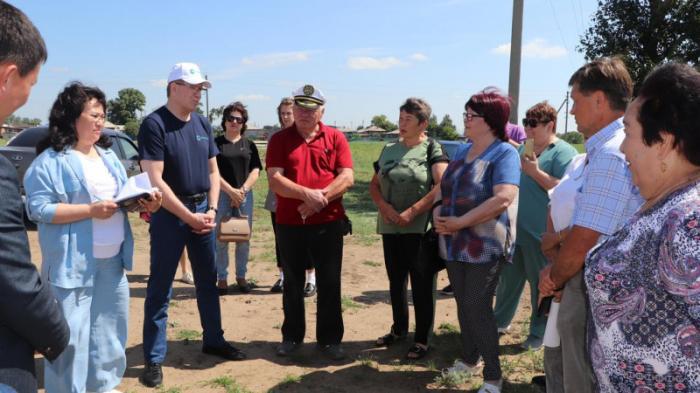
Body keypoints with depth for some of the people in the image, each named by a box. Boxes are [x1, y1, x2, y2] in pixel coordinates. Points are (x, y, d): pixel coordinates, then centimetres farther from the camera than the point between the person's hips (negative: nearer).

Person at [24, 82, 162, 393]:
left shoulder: (108, 156, 12)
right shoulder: (51, 161, -9)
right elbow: (39, 208, -15)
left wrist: (144, 203, -4)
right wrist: (91, 210, -22)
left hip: (112, 259, 7)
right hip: (74, 262, -7)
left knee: (109, 326, 15)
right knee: (71, 333, -2)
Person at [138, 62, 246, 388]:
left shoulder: (202, 124, 8)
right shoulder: (154, 124, -12)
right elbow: (155, 180, -18)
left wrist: (211, 209, -1)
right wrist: (189, 216, -16)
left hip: (202, 210, 7)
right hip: (170, 213, -6)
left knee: (208, 281, 15)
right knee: (160, 287, 1)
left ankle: (213, 340, 31)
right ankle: (154, 358, 11)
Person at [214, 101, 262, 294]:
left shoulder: (249, 145, 10)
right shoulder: (216, 143, 3)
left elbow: (255, 171, 5)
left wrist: (242, 190, -8)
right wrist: (230, 190, -12)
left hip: (244, 194, 2)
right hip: (222, 194, -2)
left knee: (244, 238, 5)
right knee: (221, 238, 0)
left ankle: (241, 276, 16)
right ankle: (222, 278, 9)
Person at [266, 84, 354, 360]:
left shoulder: (335, 138, 2)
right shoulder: (279, 140, 2)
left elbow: (347, 177, -6)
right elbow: (274, 180, -9)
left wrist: (320, 198, -18)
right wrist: (307, 194, -21)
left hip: (328, 223, 0)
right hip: (289, 224, 1)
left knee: (329, 284, 7)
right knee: (293, 283, 13)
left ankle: (330, 339, 20)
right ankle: (292, 336, 27)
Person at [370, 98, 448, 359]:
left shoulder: (432, 149, -5)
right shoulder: (389, 150, 11)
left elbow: (443, 185, -17)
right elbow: (374, 185, 13)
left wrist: (411, 212, -19)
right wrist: (384, 206, -8)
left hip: (420, 227, -6)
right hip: (390, 227, 6)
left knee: (421, 285, 3)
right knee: (395, 281, 16)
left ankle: (422, 340, 15)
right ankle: (399, 329, 34)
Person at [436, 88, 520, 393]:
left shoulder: (505, 152, -12)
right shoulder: (463, 151, 11)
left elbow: (504, 198, -25)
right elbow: (443, 186, 15)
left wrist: (460, 222, -22)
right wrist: (438, 212, -7)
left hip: (485, 245, -7)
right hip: (454, 243, 7)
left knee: (478, 308, -4)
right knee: (463, 305, 16)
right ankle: (469, 359, 35)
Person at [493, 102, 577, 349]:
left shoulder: (563, 152, -11)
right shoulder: (524, 148, 12)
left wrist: (535, 171, -23)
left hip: (540, 232, -7)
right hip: (515, 228, 7)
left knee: (541, 285, 7)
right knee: (508, 278, 18)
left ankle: (539, 333, 21)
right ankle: (499, 321, 34)